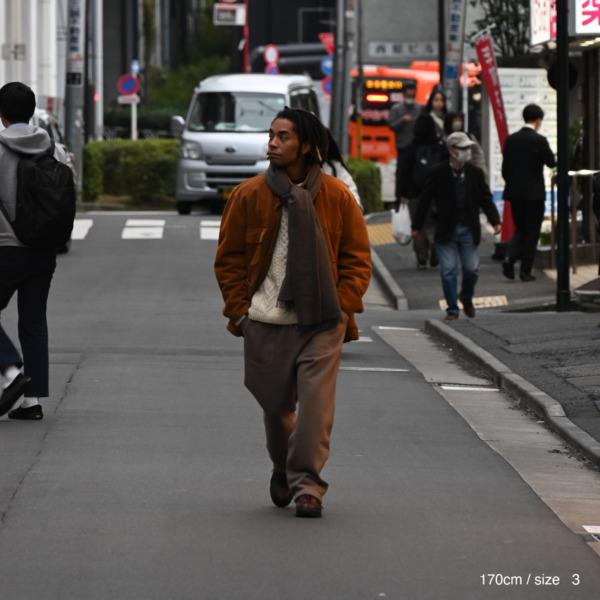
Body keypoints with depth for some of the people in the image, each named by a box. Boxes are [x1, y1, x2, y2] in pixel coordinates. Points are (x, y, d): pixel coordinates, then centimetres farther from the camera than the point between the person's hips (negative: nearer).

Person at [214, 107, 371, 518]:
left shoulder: (337, 197, 1)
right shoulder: (249, 195, 3)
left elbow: (357, 257, 7)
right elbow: (229, 258, 10)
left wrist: (343, 306, -4)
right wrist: (240, 309, 2)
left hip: (322, 323, -1)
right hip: (265, 324, 2)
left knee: (315, 403, -13)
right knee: (276, 405, 11)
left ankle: (307, 484, -8)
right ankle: (283, 472, 35)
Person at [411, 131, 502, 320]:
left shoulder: (475, 173, 4)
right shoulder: (438, 173, -3)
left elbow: (486, 199, 7)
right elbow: (425, 200, 1)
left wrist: (495, 220, -8)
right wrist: (416, 226, 1)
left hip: (468, 230, 2)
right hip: (446, 230, -2)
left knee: (471, 269, 2)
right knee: (448, 270, -3)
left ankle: (466, 298, 30)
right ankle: (452, 309, 9)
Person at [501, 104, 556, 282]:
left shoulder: (511, 140, 3)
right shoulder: (539, 140, -13)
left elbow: (505, 168, 6)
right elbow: (551, 163, -5)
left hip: (514, 193, 5)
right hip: (534, 192, -4)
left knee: (520, 229, 16)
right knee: (532, 231, 5)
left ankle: (510, 257, -9)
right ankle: (526, 271, 4)